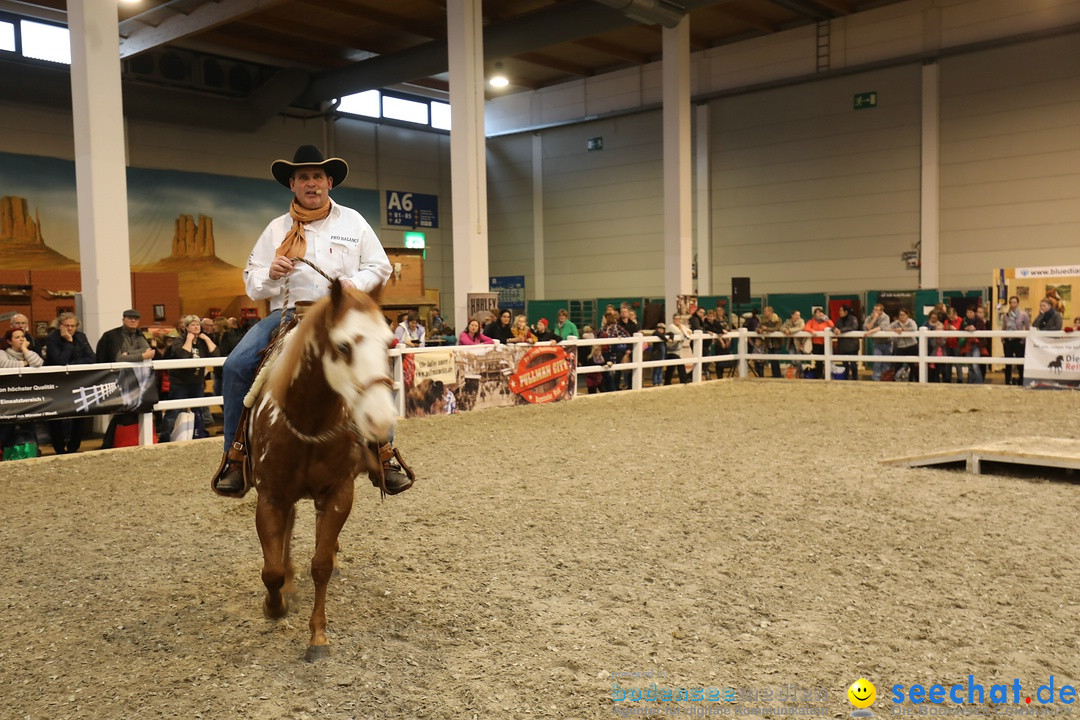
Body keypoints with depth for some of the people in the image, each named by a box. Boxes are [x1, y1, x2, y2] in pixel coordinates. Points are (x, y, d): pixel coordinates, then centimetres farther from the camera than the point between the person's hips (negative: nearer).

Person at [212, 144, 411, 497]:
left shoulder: (352, 221, 11)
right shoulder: (276, 229, 12)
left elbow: (380, 267, 10)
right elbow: (252, 284, 12)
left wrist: (356, 283, -11)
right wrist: (270, 274, -11)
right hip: (287, 313, 2)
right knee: (236, 365, -20)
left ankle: (383, 456, -13)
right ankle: (236, 455, -5)